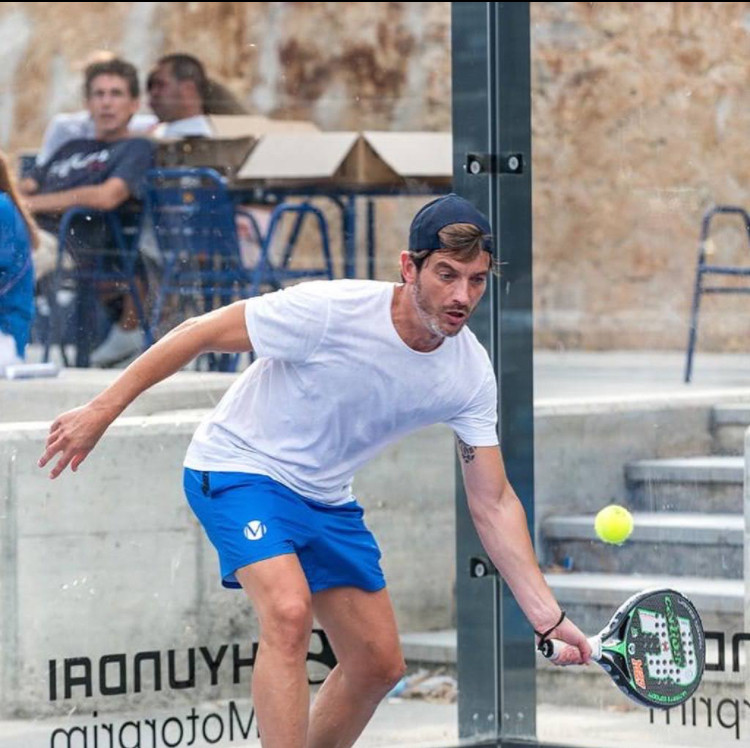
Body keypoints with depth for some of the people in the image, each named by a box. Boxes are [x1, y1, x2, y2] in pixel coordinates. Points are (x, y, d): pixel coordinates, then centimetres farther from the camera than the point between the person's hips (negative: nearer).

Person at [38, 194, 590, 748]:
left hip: (326, 499, 6)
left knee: (380, 664, 5)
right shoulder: (328, 311, -29)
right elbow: (199, 333, -19)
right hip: (238, 468, -6)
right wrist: (101, 411, -17)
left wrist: (546, 616, -16)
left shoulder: (471, 373, -13)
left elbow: (493, 503, -7)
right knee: (290, 609, -31)